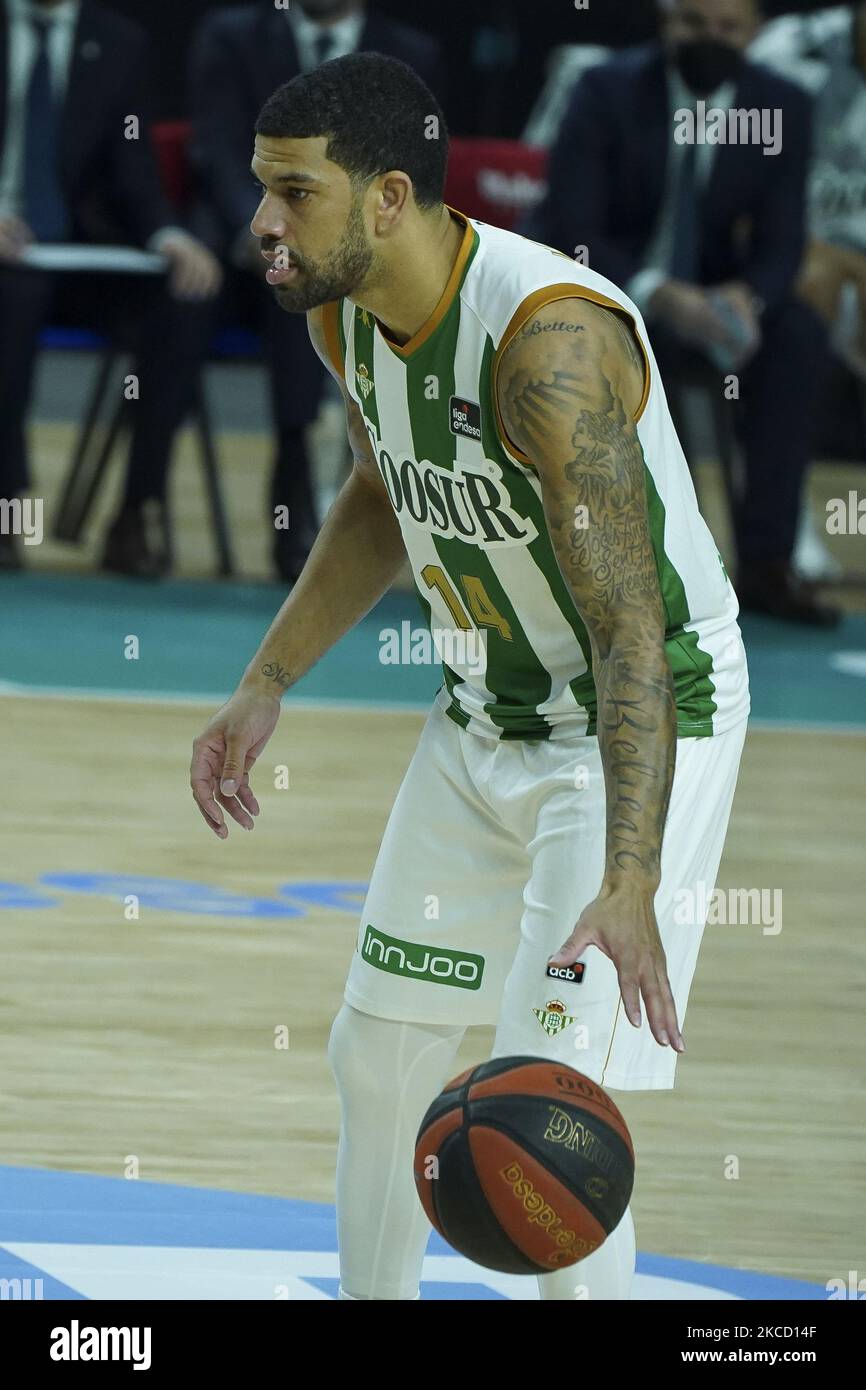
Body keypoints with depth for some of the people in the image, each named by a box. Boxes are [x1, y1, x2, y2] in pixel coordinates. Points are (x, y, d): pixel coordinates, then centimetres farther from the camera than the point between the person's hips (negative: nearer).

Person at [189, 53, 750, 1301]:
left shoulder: (550, 338, -33)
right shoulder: (346, 309, -6)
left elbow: (631, 635, -36)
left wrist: (631, 885, -45)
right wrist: (264, 688, 13)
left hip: (648, 722, -9)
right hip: (491, 718, 9)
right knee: (379, 1050, 16)